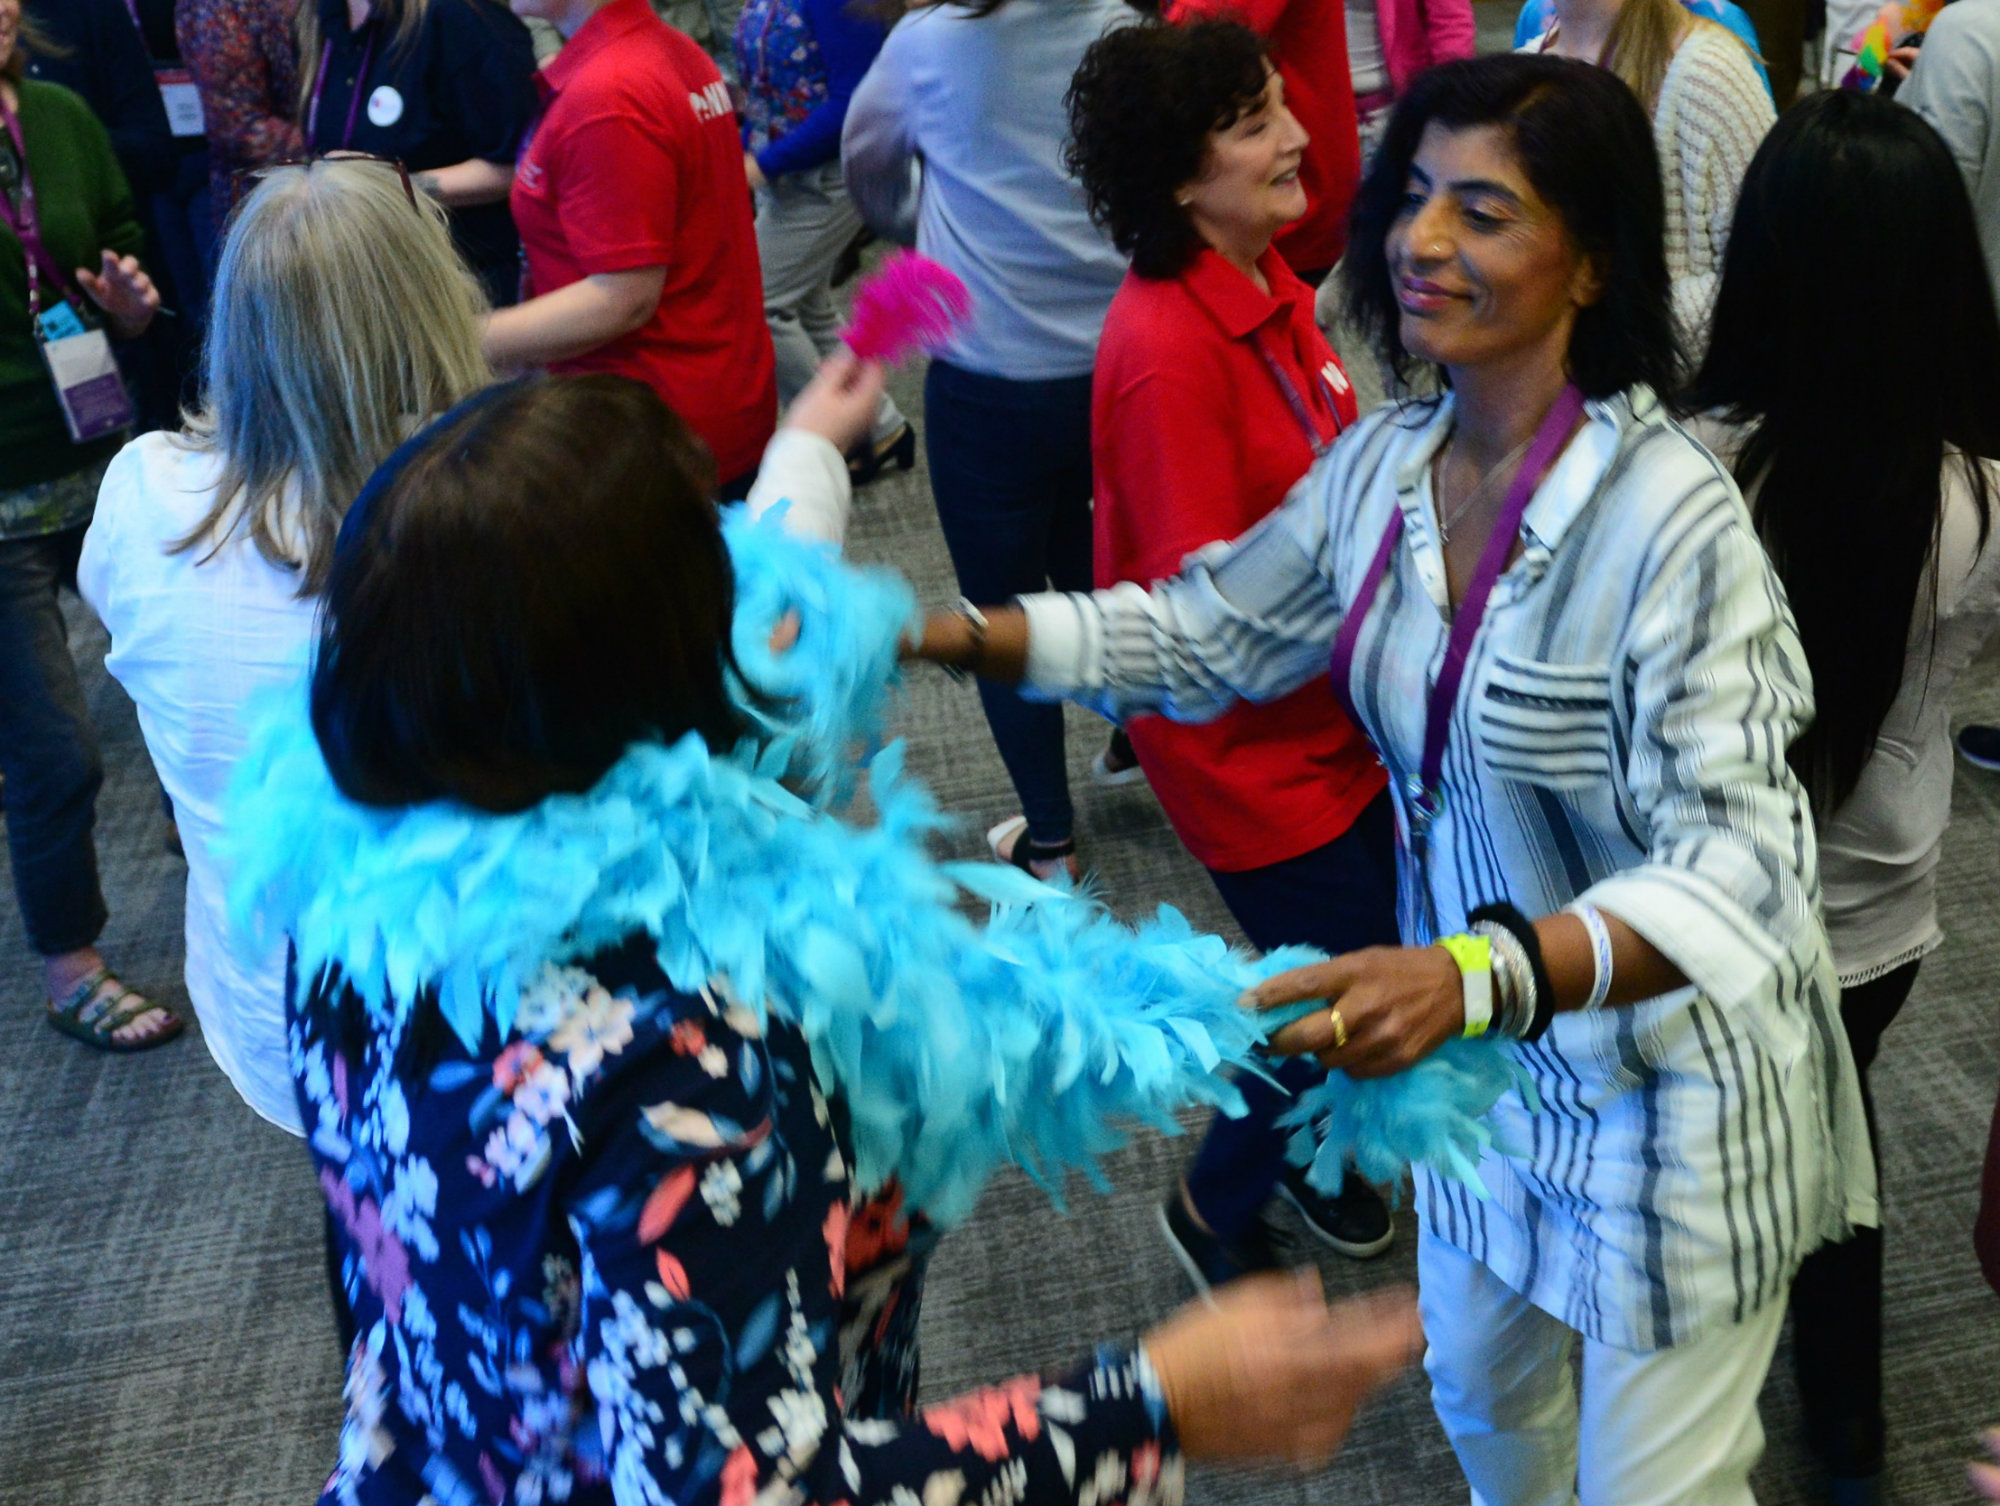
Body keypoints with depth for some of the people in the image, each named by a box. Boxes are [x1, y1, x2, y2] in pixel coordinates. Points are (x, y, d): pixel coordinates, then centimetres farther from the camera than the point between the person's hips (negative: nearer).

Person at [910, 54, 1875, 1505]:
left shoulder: (1670, 517, -28)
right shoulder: (1383, 464, -8)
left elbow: (1739, 860, -31)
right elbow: (1205, 632, 5)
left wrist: (1481, 973, -48)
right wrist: (946, 635, -5)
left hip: (1672, 1090, -6)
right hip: (1488, 1046, 6)